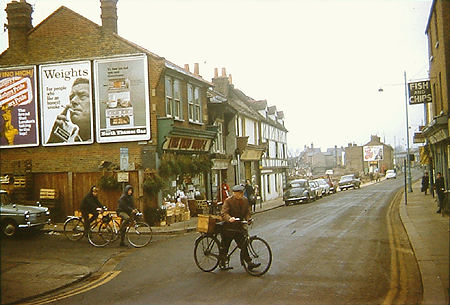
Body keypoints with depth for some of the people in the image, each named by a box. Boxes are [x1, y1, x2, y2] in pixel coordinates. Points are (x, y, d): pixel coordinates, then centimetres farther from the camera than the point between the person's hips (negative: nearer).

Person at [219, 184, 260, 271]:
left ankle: (249, 263, 3)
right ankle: (222, 263, 25)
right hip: (229, 227, -4)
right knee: (225, 245, 8)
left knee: (243, 245, 1)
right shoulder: (228, 201, -13)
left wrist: (248, 219, -14)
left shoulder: (245, 200, 5)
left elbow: (247, 212, 7)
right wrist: (229, 218, -42)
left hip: (239, 226, 4)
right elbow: (224, 213, -21)